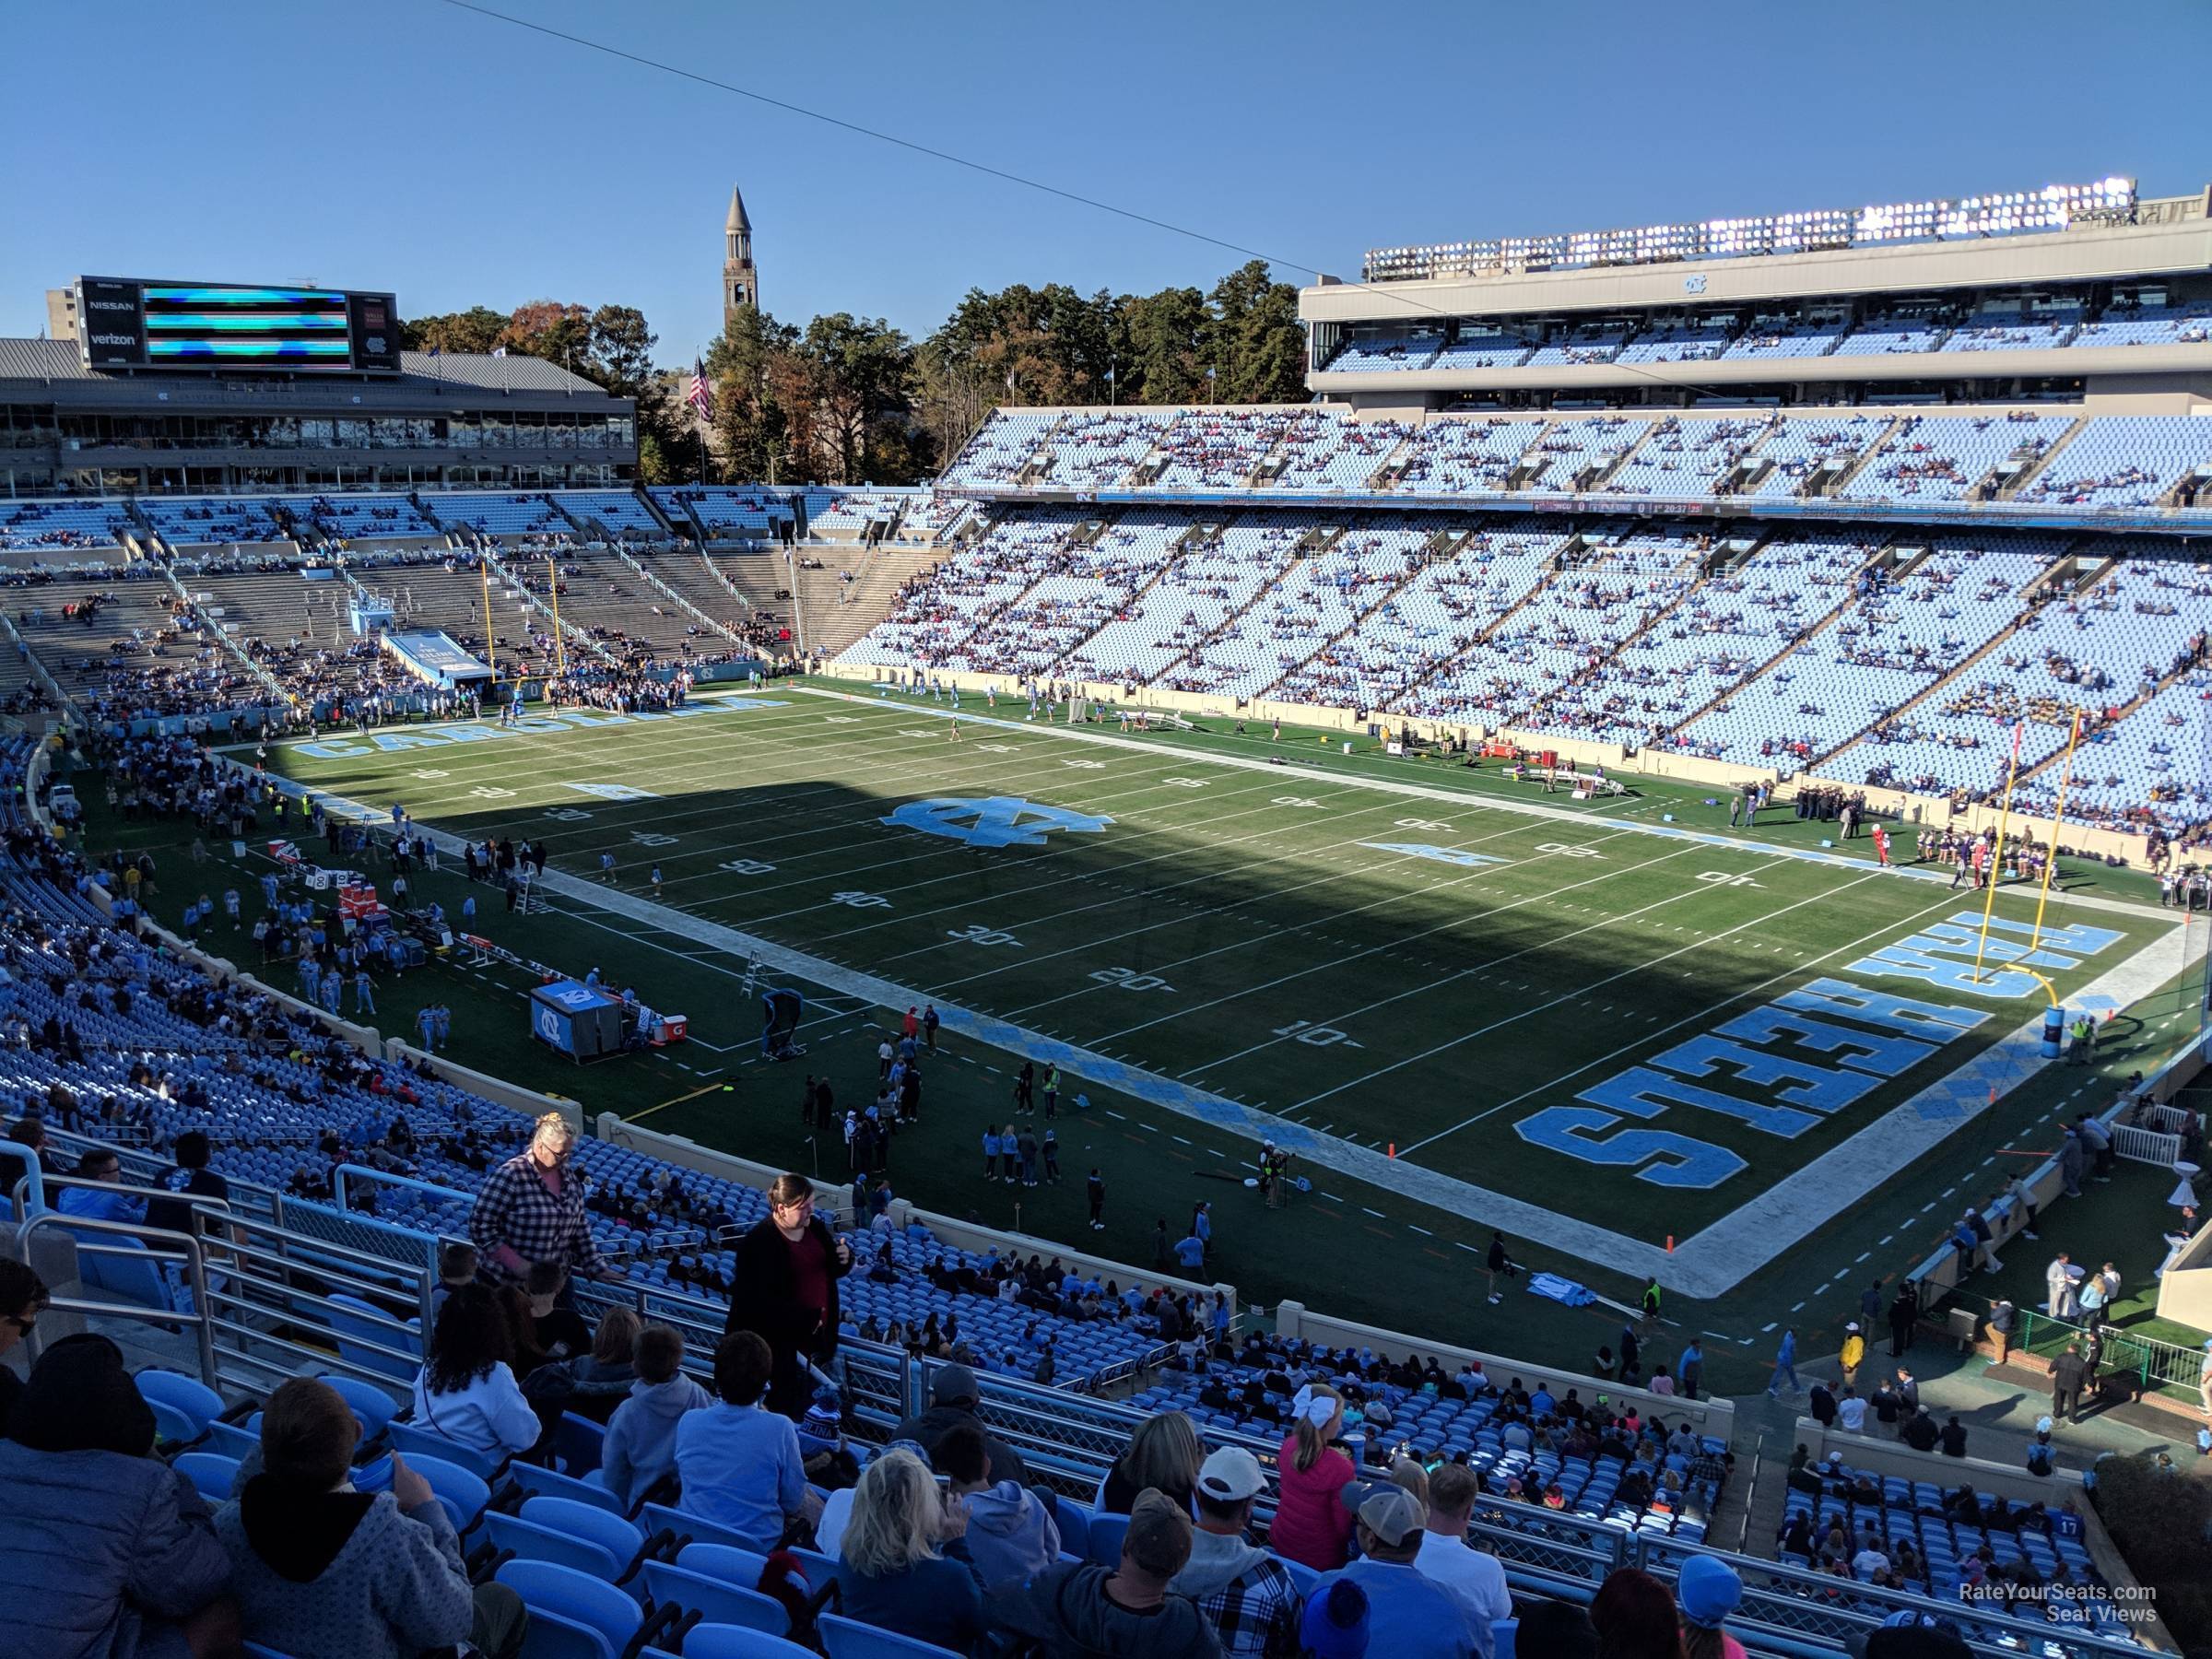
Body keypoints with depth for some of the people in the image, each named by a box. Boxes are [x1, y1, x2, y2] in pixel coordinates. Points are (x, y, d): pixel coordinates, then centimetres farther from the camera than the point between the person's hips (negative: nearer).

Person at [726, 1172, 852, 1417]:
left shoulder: (816, 1227, 4)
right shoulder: (759, 1243, -20)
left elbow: (834, 1271, 18)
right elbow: (761, 1301, -24)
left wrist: (845, 1259, -6)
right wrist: (806, 1318, -23)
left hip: (817, 1332, 7)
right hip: (780, 1343, -7)